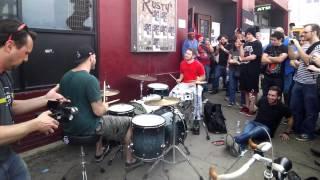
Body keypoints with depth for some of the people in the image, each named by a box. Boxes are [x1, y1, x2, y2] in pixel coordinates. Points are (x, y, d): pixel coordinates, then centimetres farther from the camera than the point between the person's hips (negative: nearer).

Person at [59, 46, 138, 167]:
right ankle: (129, 159, 24)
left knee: (101, 120, 37)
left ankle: (99, 152, 41)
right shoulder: (90, 80, -24)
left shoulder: (65, 77, 2)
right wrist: (105, 107, -2)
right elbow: (98, 111, -25)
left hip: (69, 127, 8)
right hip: (87, 128, -8)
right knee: (127, 122, 11)